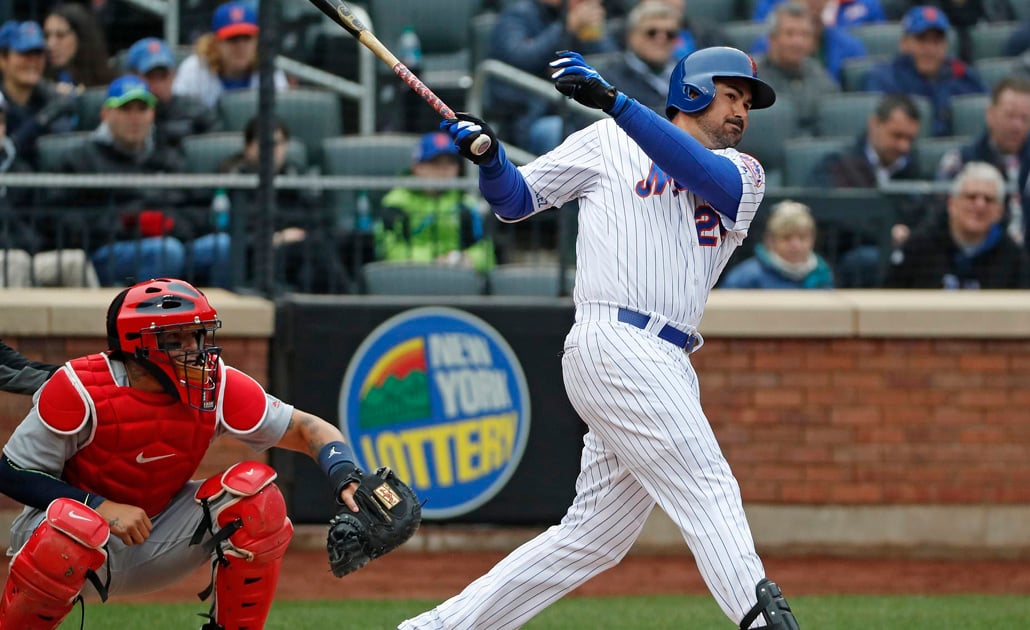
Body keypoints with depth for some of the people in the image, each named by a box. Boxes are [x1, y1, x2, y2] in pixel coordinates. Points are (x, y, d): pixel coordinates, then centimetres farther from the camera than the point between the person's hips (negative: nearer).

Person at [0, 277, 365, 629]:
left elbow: (305, 428, -5)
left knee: (256, 491, -16)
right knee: (77, 529, -39)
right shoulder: (80, 390, -22)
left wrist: (345, 477, -27)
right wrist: (101, 507, -29)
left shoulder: (218, 387, -12)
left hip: (158, 543, 4)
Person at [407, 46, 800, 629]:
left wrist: (614, 100, -17)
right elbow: (517, 198, 15)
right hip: (616, 344, -6)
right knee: (711, 492, -18)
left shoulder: (745, 175, 18)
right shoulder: (610, 143, 11)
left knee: (593, 537, 8)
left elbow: (705, 174, -6)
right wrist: (487, 154, -8)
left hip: (667, 367, 6)